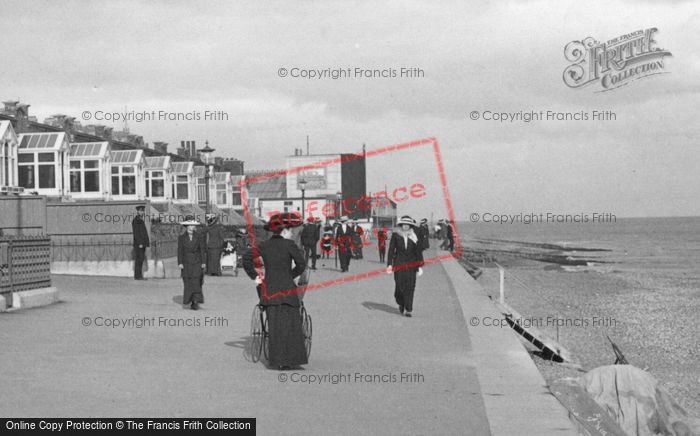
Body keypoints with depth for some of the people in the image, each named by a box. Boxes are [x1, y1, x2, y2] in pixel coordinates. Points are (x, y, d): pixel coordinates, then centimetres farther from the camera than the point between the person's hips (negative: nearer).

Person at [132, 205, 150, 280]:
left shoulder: (141, 220, 20)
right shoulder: (135, 220, -10)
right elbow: (136, 233, -17)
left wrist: (147, 242, 18)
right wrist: (140, 243, -21)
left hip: (142, 244, 10)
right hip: (138, 244, -10)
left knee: (141, 259, 9)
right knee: (139, 259, -9)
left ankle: (139, 276, 12)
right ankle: (137, 276, -9)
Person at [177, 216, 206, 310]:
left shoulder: (199, 237, 6)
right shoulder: (182, 238, 6)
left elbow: (203, 250, 6)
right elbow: (180, 251, 4)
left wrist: (203, 262, 1)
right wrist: (180, 263, -4)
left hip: (197, 263, 0)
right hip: (186, 264, 0)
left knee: (196, 282, -9)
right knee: (187, 283, -1)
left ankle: (195, 302, -10)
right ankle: (186, 301, 8)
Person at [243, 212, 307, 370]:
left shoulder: (264, 246, 7)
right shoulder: (289, 245, -5)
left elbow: (247, 258, 3)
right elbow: (301, 264, -9)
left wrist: (255, 277, 6)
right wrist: (291, 275, 7)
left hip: (269, 288, 4)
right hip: (286, 287, -4)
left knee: (274, 325, 8)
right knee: (290, 324, 2)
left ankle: (277, 360, 8)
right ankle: (290, 359, -1)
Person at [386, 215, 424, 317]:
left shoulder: (414, 237, 6)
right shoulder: (395, 236, 3)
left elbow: (418, 252, 8)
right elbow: (391, 250, 1)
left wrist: (420, 267, 3)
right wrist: (389, 265, -6)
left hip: (411, 265, 1)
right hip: (399, 264, -1)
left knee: (410, 287, -6)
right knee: (400, 285, -1)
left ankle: (408, 310, -4)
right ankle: (401, 304, 28)